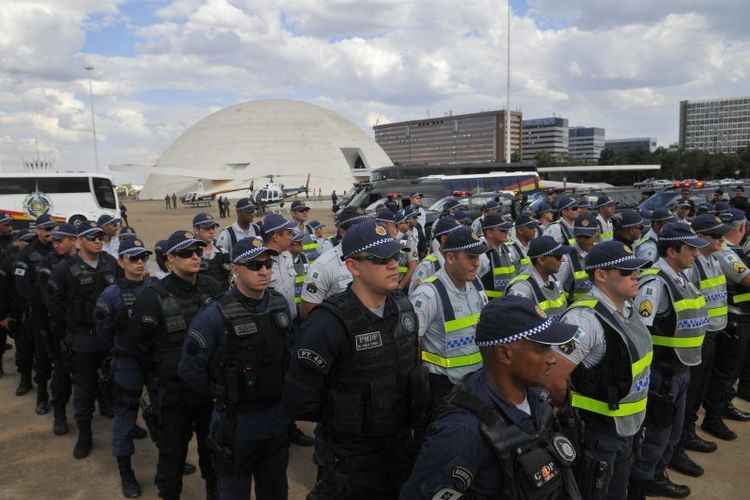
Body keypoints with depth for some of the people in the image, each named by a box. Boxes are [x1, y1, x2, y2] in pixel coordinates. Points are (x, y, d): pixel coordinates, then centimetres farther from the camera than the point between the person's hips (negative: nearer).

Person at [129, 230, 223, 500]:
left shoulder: (213, 288, -3)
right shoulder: (152, 296, -14)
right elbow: (140, 346, -8)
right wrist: (156, 384, -2)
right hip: (173, 391, -3)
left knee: (213, 446, 19)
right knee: (173, 450, 13)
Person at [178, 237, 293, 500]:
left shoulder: (281, 305, -1)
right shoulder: (215, 316, -18)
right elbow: (190, 370, -12)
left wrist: (282, 393, 9)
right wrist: (225, 395, -3)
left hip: (278, 419, 5)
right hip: (236, 422, -4)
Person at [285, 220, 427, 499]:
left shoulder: (403, 307, -4)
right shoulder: (329, 324, -26)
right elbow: (298, 403, -22)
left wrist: (413, 417, 6)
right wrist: (345, 422, -9)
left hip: (401, 446, 6)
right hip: (349, 460, -6)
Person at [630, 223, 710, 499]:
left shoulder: (681, 277, 7)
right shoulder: (655, 283, -23)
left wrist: (683, 365, 19)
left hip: (680, 369, 9)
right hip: (661, 371, -9)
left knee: (673, 431, 21)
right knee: (657, 432, 3)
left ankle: (656, 476, 38)